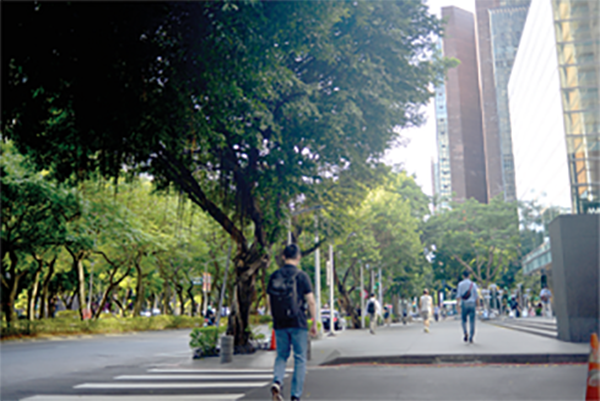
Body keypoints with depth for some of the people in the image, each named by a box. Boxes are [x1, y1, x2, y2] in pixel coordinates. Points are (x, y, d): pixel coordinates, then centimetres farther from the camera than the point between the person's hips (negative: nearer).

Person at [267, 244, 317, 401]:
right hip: (298, 323, -3)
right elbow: (311, 302, -9)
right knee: (300, 359, 7)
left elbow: (269, 302, 8)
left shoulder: (274, 276, 4)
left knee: (281, 356, 17)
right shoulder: (301, 276, -6)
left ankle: (277, 381, -8)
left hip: (280, 324, 3)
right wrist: (314, 323, -1)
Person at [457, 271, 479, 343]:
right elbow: (476, 295, 3)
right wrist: (476, 304, 11)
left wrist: (458, 303, -7)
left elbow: (458, 295, -6)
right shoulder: (473, 284, 4)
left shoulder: (460, 284, 1)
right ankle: (471, 337, -1)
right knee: (472, 321, 3)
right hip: (472, 304, 0)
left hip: (464, 304, 0)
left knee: (463, 319, 12)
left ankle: (465, 333, -9)